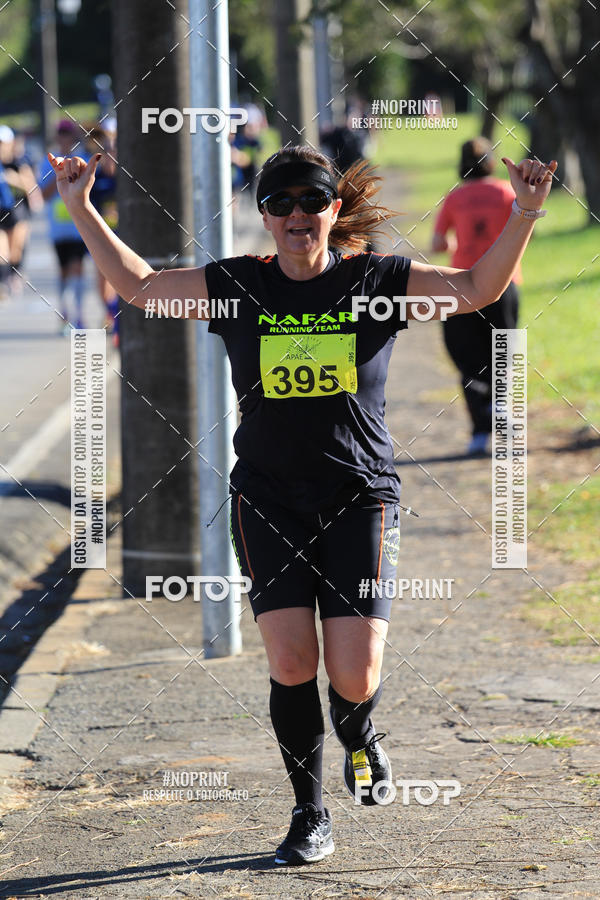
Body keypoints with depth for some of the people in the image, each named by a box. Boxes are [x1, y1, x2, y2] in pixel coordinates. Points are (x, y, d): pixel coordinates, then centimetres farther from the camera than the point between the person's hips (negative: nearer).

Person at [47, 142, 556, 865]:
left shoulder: (376, 282, 2)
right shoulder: (236, 288, 4)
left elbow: (475, 289, 1)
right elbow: (139, 285, 15)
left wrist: (524, 215, -12)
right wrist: (81, 208, 10)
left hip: (359, 495, -1)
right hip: (269, 500, 1)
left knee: (354, 677, -9)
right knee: (291, 662, -10)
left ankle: (358, 736, 29)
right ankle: (309, 818, 8)